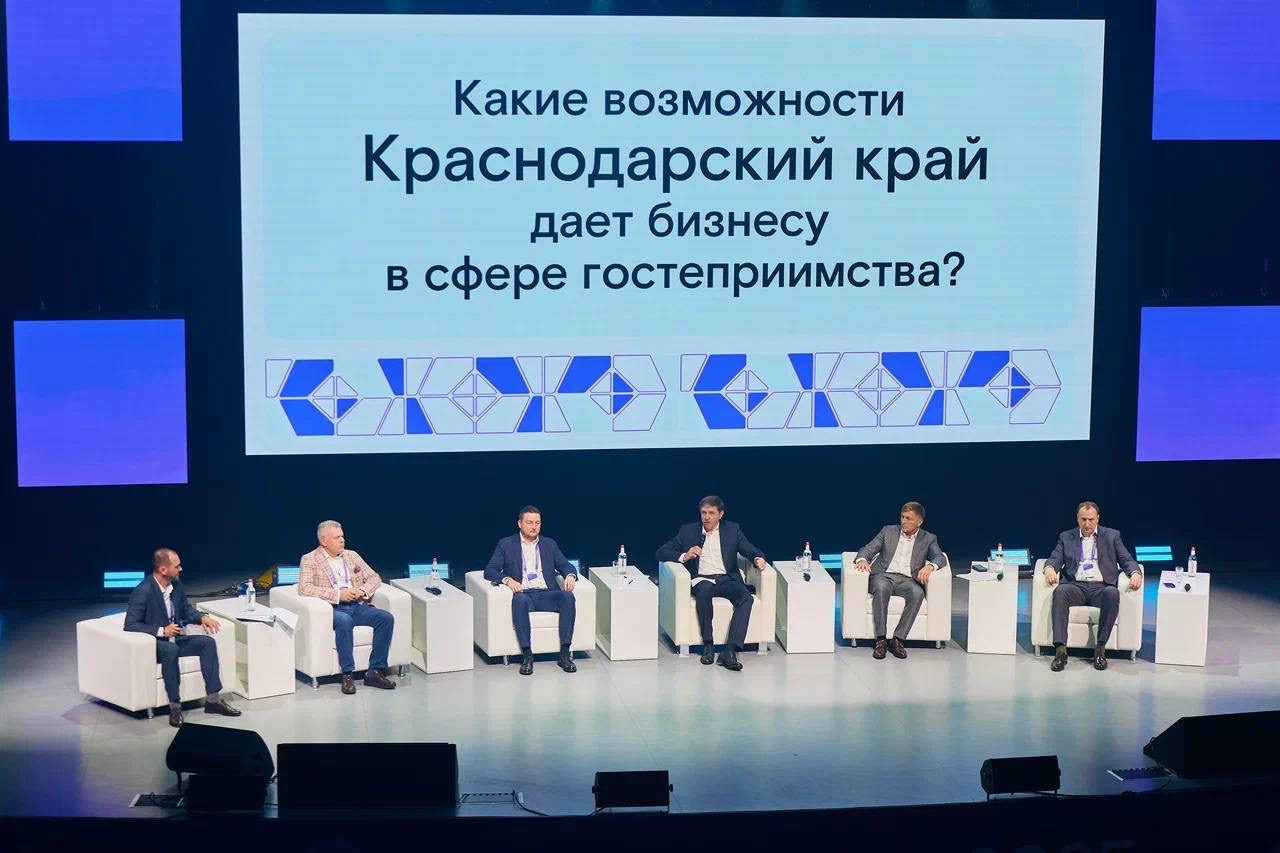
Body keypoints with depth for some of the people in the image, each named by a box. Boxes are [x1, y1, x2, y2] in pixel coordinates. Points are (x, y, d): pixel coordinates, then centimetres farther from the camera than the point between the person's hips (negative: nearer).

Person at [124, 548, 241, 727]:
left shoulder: (175, 586, 3)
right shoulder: (143, 592, -20)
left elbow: (186, 609, 19)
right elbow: (130, 625, -22)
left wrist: (202, 617, -3)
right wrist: (161, 631, -28)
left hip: (174, 640, 8)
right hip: (152, 645, -8)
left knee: (207, 642, -12)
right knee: (171, 650, -37)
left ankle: (213, 699, -12)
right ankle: (174, 706, -30)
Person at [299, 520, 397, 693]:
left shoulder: (352, 556, 19)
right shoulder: (310, 560, 3)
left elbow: (374, 577, 19)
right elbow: (304, 588, -12)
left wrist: (363, 590, -5)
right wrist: (338, 594, -19)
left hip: (357, 606, 5)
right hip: (332, 608, -5)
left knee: (386, 618, -20)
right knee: (344, 621, -38)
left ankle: (375, 671, -17)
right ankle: (347, 674, -31)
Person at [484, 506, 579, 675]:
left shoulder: (549, 544, 21)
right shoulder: (506, 544, 12)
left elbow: (565, 565, 14)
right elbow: (489, 570, 3)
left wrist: (570, 576, -11)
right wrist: (507, 580, -18)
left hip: (547, 594, 3)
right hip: (524, 594, -3)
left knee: (568, 596, -29)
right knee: (519, 600, -39)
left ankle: (564, 654, -29)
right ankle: (527, 655, -36)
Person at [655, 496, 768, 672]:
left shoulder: (732, 530, 16)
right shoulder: (688, 531, 13)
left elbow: (750, 550, 9)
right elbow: (662, 553, 8)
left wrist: (758, 558, -15)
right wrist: (683, 556, -10)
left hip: (726, 579, 1)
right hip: (701, 579, -1)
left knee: (746, 597, -31)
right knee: (705, 589, -38)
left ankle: (729, 652, -39)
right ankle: (708, 644, -30)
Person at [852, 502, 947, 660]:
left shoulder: (928, 539, 16)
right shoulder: (888, 531, 17)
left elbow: (940, 557, 0)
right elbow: (867, 549, 10)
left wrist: (930, 566, -23)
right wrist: (862, 560, -14)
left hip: (907, 580, 0)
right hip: (884, 575, 0)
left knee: (917, 593, -35)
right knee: (881, 588, -37)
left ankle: (897, 639, -31)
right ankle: (881, 639, -34)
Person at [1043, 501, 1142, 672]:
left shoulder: (1112, 536, 18)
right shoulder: (1066, 537, 20)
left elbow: (1127, 560, 12)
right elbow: (1055, 558, 9)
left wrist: (1135, 573, -11)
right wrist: (1050, 568, -15)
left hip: (1101, 586, 0)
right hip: (1076, 586, 1)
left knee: (1112, 593, -36)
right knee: (1060, 591, -34)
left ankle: (1100, 649, -31)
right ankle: (1060, 650, -40)